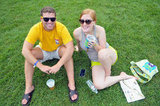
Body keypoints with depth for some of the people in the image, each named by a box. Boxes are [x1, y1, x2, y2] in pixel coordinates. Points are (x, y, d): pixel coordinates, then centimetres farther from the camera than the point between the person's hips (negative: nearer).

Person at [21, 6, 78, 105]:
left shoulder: (61, 27, -29)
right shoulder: (36, 29, -26)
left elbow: (71, 48, -37)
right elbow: (25, 50, -31)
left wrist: (58, 65, -42)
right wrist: (41, 66, -38)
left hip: (58, 50, -1)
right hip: (43, 51, 2)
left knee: (65, 50, -32)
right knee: (30, 53, -25)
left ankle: (71, 84, -25)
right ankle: (29, 87, -10)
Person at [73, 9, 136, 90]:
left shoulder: (100, 30, -25)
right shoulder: (77, 32, -19)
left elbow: (102, 50, -22)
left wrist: (95, 45, -40)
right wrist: (79, 49, 25)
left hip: (109, 55, -2)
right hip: (95, 61, 3)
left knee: (102, 53, -43)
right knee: (98, 86, -21)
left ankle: (108, 73, -9)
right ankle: (122, 76, 0)